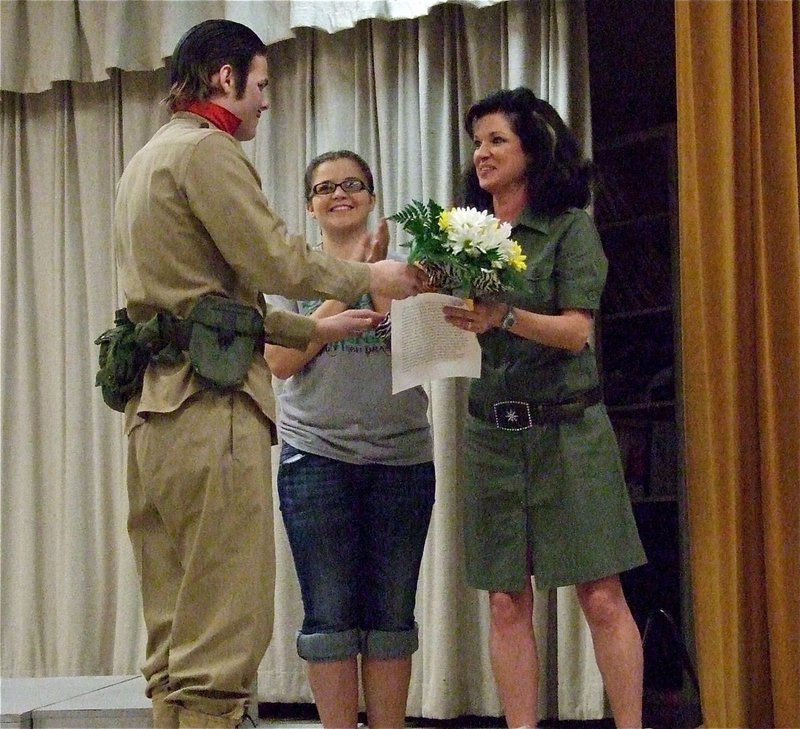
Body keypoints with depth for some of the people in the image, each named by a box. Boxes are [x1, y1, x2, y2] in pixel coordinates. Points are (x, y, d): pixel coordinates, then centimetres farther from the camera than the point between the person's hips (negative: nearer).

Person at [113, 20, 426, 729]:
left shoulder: (148, 159, 25)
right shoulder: (206, 149, -5)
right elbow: (276, 262, -12)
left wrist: (314, 329, 28)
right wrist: (370, 276, 3)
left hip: (155, 409, 10)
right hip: (210, 404, -10)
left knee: (176, 633, 10)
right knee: (223, 634, -10)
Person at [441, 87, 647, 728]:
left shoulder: (570, 227, -2)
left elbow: (576, 331, -11)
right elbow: (460, 329, 8)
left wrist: (504, 318, -28)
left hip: (567, 429, -4)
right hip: (493, 432, 4)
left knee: (601, 597, -4)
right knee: (508, 603, 3)